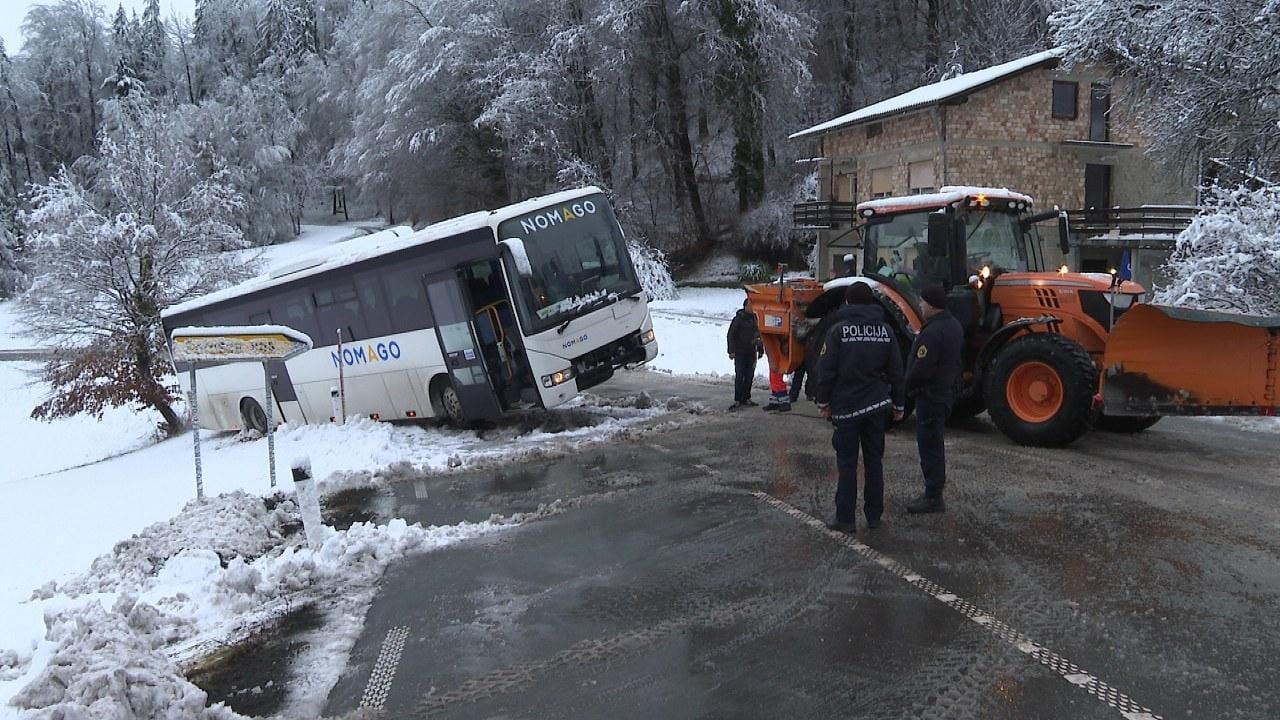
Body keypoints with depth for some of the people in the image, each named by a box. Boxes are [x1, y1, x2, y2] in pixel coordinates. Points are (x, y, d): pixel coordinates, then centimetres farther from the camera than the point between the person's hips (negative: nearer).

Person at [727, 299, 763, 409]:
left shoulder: (755, 318, 10)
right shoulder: (739, 319, -5)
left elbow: (759, 335, 19)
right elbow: (731, 335, -6)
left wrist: (760, 350, 17)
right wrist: (732, 351, -11)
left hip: (751, 353, 5)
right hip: (740, 353, -5)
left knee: (749, 377, 7)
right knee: (739, 376, -7)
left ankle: (746, 399, 15)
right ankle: (737, 400, -6)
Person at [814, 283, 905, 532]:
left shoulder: (839, 329, -9)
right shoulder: (885, 330, 3)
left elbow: (826, 370, -9)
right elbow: (895, 371, 6)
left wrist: (823, 402, 1)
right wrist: (898, 404, 14)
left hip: (846, 407, -3)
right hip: (876, 406, 4)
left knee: (847, 464, 2)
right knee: (874, 462, 12)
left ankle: (845, 518, 3)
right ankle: (874, 516, 18)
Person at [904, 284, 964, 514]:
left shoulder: (932, 332, -23)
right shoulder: (954, 326, 9)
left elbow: (921, 369, -25)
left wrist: (907, 387, -10)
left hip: (930, 395, -10)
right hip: (947, 391, 10)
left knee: (929, 444, -3)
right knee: (934, 443, 18)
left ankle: (933, 498, 2)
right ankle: (934, 492, 27)